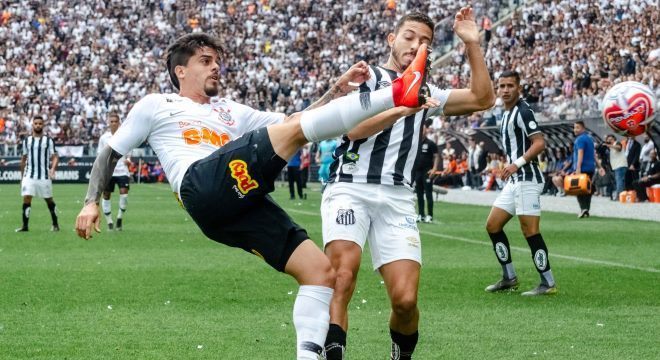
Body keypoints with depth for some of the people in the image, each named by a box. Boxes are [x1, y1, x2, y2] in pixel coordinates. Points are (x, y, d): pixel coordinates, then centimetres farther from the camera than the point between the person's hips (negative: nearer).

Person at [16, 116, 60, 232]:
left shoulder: (48, 140, 2)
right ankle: (25, 226, -5)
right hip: (29, 176, 2)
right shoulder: (27, 140, 10)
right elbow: (23, 159, 17)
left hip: (44, 176, -2)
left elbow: (55, 157, -1)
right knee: (26, 198, -9)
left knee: (49, 200, 6)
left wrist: (52, 169, -19)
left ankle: (55, 224, 19)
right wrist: (22, 176, 17)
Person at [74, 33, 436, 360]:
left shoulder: (231, 111, 38)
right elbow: (110, 154, 25)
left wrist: (339, 87, 19)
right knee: (296, 128, -20)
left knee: (320, 270, -9)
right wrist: (92, 202, 10)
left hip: (244, 203, 7)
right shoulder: (155, 106, 25)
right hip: (203, 184, -7)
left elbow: (295, 121, 31)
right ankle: (395, 95, -31)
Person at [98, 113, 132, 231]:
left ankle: (120, 217, 3)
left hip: (122, 171, -2)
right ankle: (109, 222, 12)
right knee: (106, 195, 2)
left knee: (124, 194, -16)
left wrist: (128, 160, -13)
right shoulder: (103, 137, 6)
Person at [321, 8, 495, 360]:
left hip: (397, 198, 4)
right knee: (342, 276, -28)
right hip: (350, 188, -4)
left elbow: (482, 99, 19)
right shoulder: (367, 76, 9)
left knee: (405, 300, -10)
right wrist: (403, 108, -13)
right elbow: (354, 128, -6)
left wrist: (472, 44, 13)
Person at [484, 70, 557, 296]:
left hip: (527, 179, -10)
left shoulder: (522, 112, -12)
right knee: (493, 226, 9)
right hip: (514, 181, 10)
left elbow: (539, 143, -21)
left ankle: (548, 283, -4)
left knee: (530, 231, -10)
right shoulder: (507, 114, 17)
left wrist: (518, 163, -28)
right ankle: (509, 278, 16)